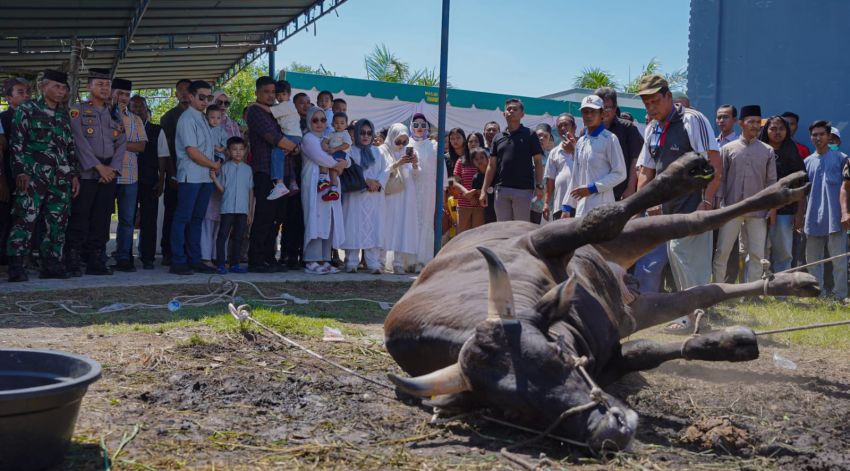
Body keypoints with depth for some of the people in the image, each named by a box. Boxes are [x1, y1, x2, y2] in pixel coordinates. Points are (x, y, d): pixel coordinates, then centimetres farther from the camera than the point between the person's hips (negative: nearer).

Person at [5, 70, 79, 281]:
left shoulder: (64, 115, 18)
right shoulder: (27, 109, 2)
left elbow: (70, 148, 20)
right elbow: (16, 142, -4)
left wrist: (73, 174, 13)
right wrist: (21, 171, -12)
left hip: (60, 178, 6)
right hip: (34, 176, -6)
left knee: (58, 222, 4)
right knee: (25, 219, -11)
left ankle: (51, 264, 12)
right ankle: (16, 266, -7)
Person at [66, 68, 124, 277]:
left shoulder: (115, 116, 17)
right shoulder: (78, 111, 2)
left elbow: (121, 144, 9)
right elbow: (80, 142, -9)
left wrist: (112, 169, -5)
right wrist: (98, 166, -14)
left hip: (109, 175, 5)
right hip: (85, 173, -5)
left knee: (102, 221, 6)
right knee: (79, 220, -4)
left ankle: (96, 263, 11)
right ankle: (72, 264, 0)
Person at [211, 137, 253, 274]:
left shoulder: (247, 169, 10)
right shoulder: (225, 167, 2)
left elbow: (251, 191, 12)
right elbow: (222, 189, -1)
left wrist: (250, 211, 9)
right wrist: (214, 179, -18)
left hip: (243, 210, 3)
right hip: (228, 209, -3)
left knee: (238, 238, 7)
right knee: (223, 236, -3)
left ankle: (234, 264, 14)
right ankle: (220, 264, 1)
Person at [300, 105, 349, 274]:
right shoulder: (309, 138, 1)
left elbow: (347, 159, 17)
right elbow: (320, 157, -15)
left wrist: (344, 163, -6)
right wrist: (337, 164, -1)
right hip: (314, 184, -7)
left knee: (329, 222, 4)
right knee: (316, 220, -11)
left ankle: (324, 260, 6)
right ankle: (312, 262, -12)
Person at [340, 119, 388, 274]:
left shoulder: (376, 152, 18)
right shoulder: (351, 151, 5)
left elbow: (385, 170, 9)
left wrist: (378, 183, -9)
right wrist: (366, 181, -14)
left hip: (375, 196, 3)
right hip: (356, 196, -3)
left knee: (374, 228, -2)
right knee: (355, 227, -5)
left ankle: (373, 264, -2)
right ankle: (351, 263, 1)